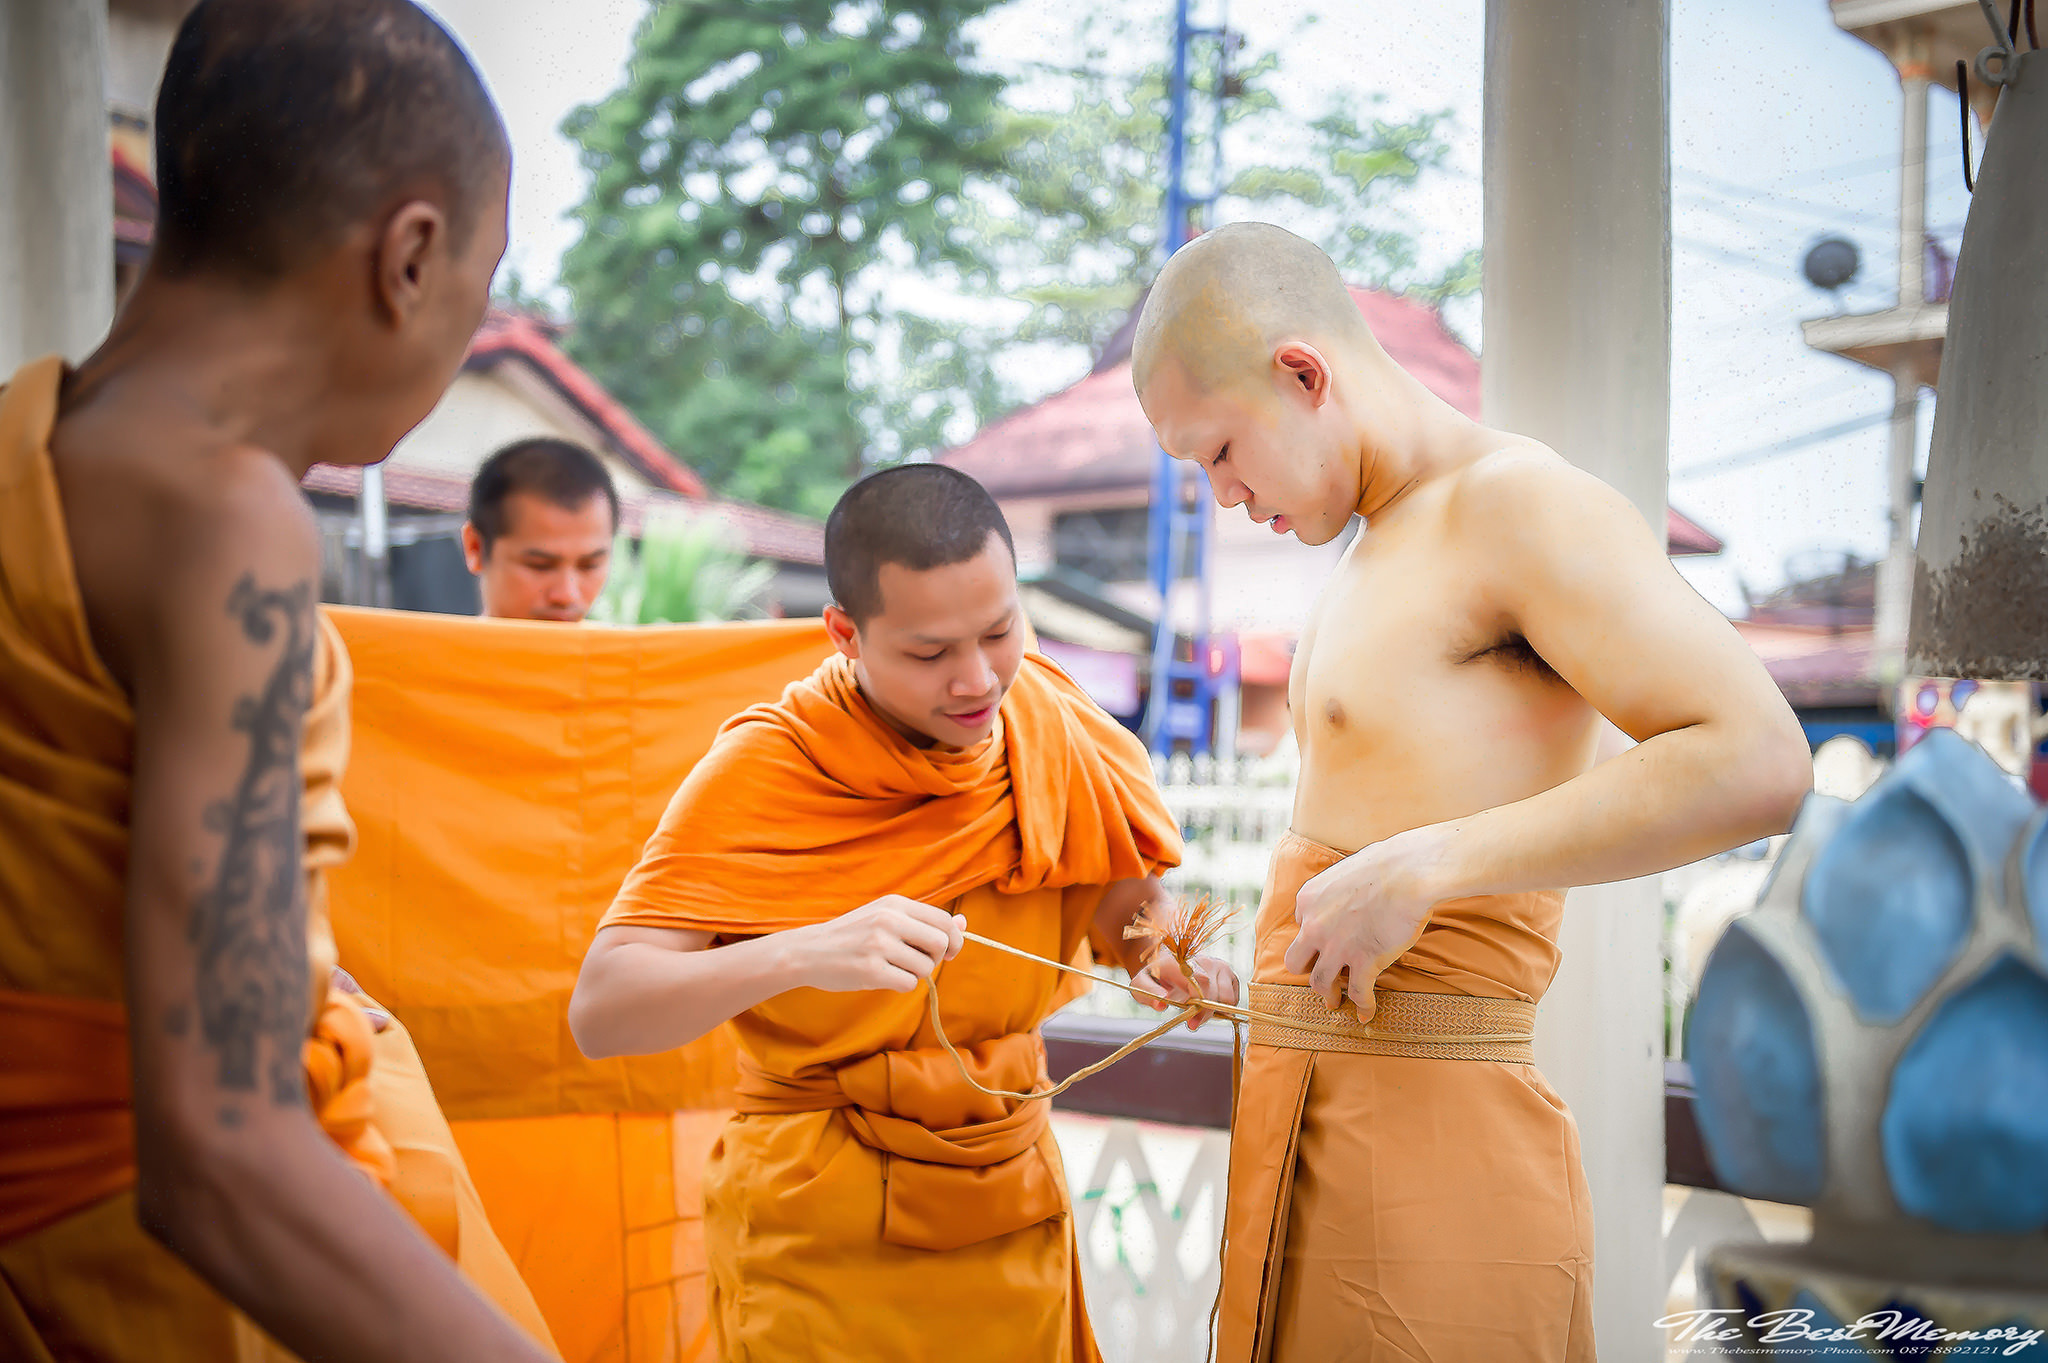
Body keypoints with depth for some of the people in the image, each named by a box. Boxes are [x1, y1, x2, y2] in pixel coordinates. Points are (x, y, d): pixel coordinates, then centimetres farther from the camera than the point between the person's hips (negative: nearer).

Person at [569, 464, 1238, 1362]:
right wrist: (802, 954, -40)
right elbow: (601, 1012, -24)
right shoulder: (764, 770, -18)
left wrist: (1172, 967, -17)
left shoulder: (1058, 732, -4)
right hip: (817, 1244, -4)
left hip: (1013, 1219, 4)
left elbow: (1131, 914, 6)